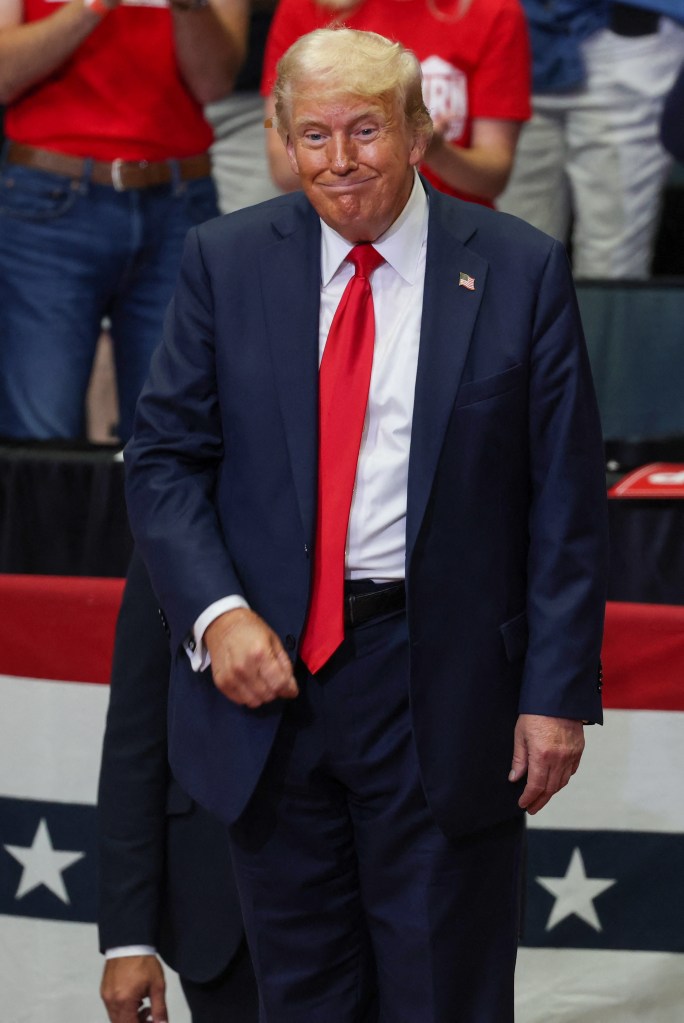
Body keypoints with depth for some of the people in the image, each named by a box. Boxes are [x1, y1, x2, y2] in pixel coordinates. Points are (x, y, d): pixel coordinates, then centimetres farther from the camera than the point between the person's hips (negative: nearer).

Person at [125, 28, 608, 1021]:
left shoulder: (520, 270, -2)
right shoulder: (224, 261, 3)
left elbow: (566, 500, -2)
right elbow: (165, 458, 4)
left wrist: (557, 692, -7)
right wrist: (216, 610, -13)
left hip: (443, 688, -2)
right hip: (270, 676, 2)